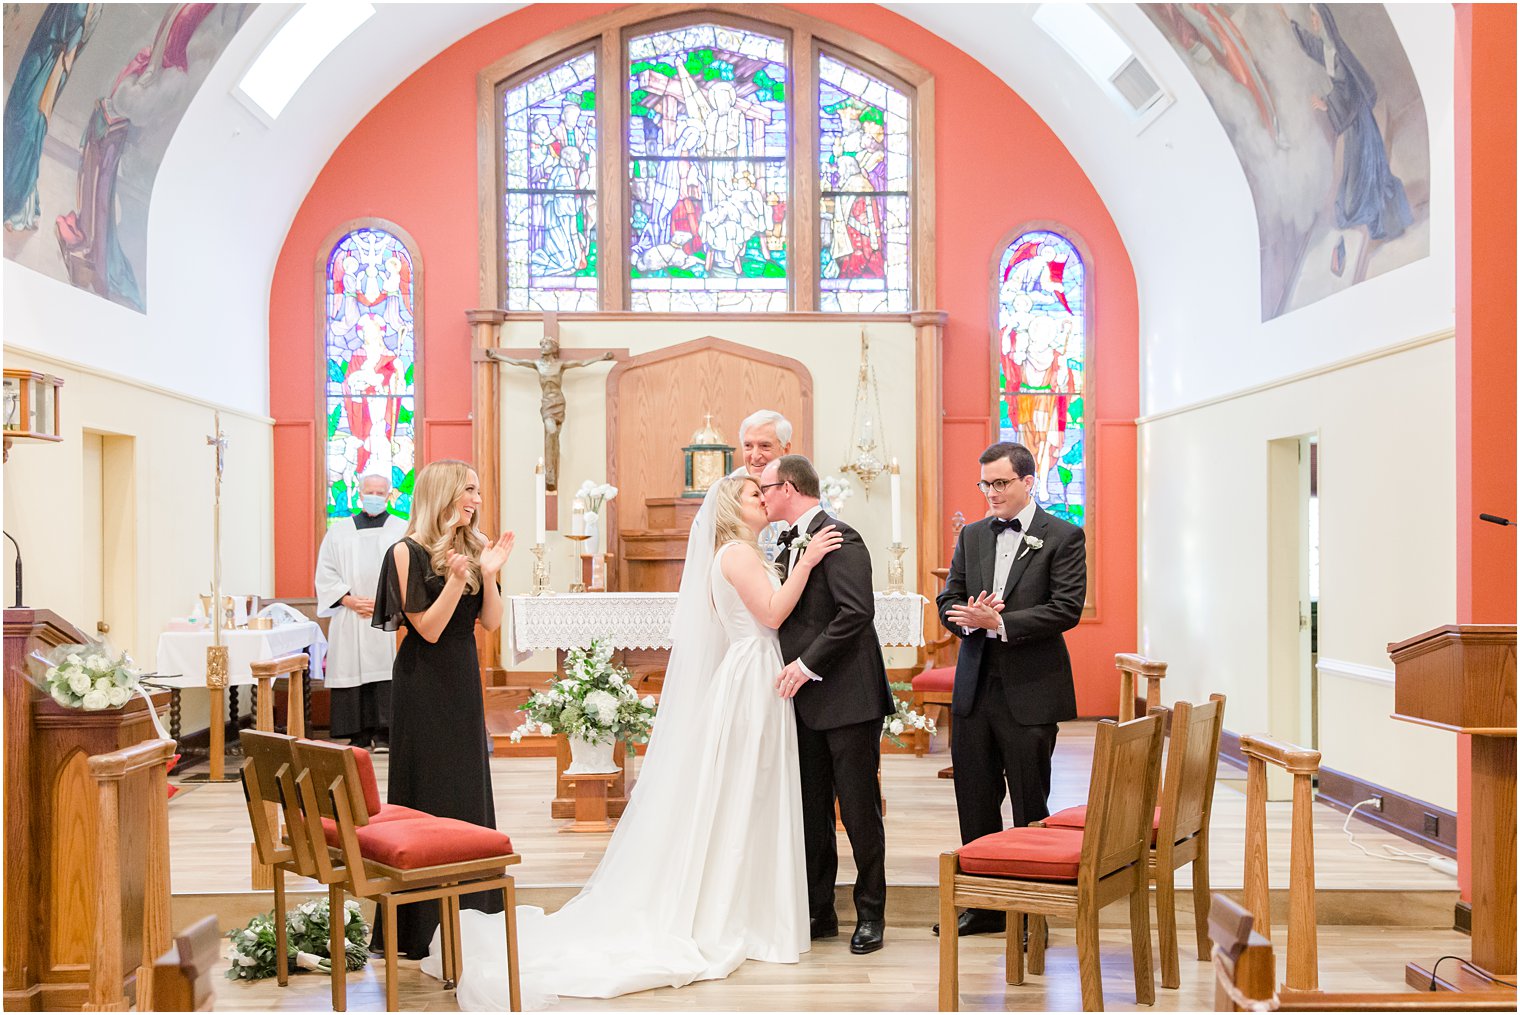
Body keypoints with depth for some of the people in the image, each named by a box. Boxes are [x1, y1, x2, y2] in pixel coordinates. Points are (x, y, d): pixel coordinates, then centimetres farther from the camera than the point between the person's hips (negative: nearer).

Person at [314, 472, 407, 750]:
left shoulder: (402, 530, 9)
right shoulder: (339, 530, 14)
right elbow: (325, 574, 8)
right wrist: (350, 600, -5)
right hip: (349, 619, 2)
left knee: (386, 671, -7)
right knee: (352, 672, -2)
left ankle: (384, 733, -4)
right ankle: (359, 735, 4)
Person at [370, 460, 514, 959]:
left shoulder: (476, 546, 6)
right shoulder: (408, 552, -11)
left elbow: (491, 622, 3)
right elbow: (428, 629, -15)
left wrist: (489, 575, -11)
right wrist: (455, 579, -26)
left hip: (464, 679, 7)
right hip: (424, 683, -6)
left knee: (470, 787, 11)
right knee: (427, 792, -2)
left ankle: (471, 911, 23)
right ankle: (421, 923, 6)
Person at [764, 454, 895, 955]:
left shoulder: (838, 538, -13)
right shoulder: (791, 543, 14)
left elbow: (856, 612, -22)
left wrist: (807, 664, -20)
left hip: (847, 696, -8)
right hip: (807, 699, 9)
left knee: (859, 807, 1)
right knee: (811, 810, 12)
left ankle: (870, 914, 13)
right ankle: (818, 911, 21)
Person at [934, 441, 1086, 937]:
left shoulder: (1063, 538, -5)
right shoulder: (972, 536, 11)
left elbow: (1067, 608, -14)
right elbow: (949, 600, 10)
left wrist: (999, 622, -20)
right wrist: (969, 618, -13)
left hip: (1030, 691, -5)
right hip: (975, 687, 5)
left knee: (1030, 805, 5)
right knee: (975, 801, 11)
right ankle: (984, 904, 23)